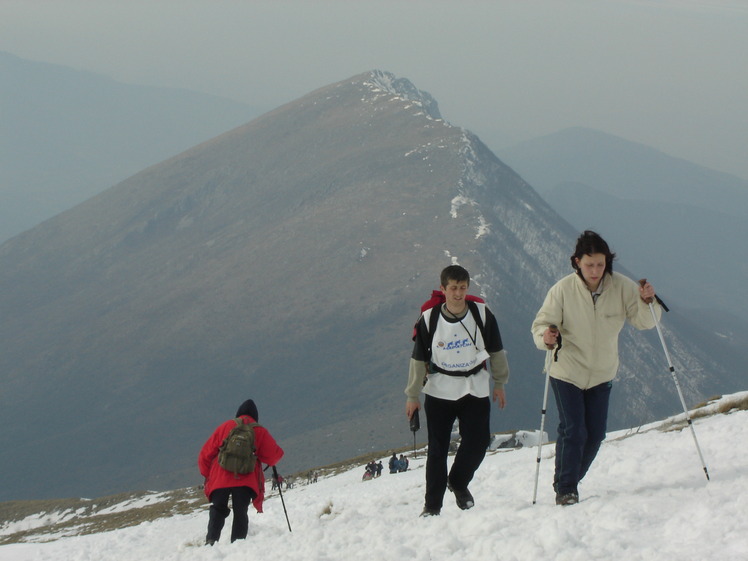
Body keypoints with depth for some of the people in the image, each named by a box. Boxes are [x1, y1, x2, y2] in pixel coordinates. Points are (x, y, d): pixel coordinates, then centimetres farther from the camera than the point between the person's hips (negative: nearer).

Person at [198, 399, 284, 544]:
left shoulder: (225, 427, 14)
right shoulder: (260, 432, 9)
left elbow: (206, 453, 13)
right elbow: (274, 455, 5)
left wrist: (207, 474, 24)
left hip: (220, 479, 1)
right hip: (245, 481, -1)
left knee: (218, 511, 10)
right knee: (240, 513, 5)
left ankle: (211, 540, -8)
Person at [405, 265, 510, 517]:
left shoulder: (482, 314, -8)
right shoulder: (429, 319, -10)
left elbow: (496, 351, 6)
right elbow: (419, 359, -1)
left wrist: (500, 383, 11)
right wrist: (412, 396, 2)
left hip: (476, 389, 1)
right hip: (440, 390, -1)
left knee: (478, 441, -6)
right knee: (437, 449, -1)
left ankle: (458, 482, 24)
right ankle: (432, 505, 9)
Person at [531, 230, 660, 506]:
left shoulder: (621, 286, -12)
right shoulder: (563, 289, -17)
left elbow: (643, 321, -8)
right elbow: (541, 324, -13)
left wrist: (647, 302, -29)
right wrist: (546, 337, -36)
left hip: (602, 373, 3)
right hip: (567, 372, -3)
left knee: (596, 434, 8)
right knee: (573, 431, -10)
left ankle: (571, 481, 28)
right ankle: (565, 490, 3)